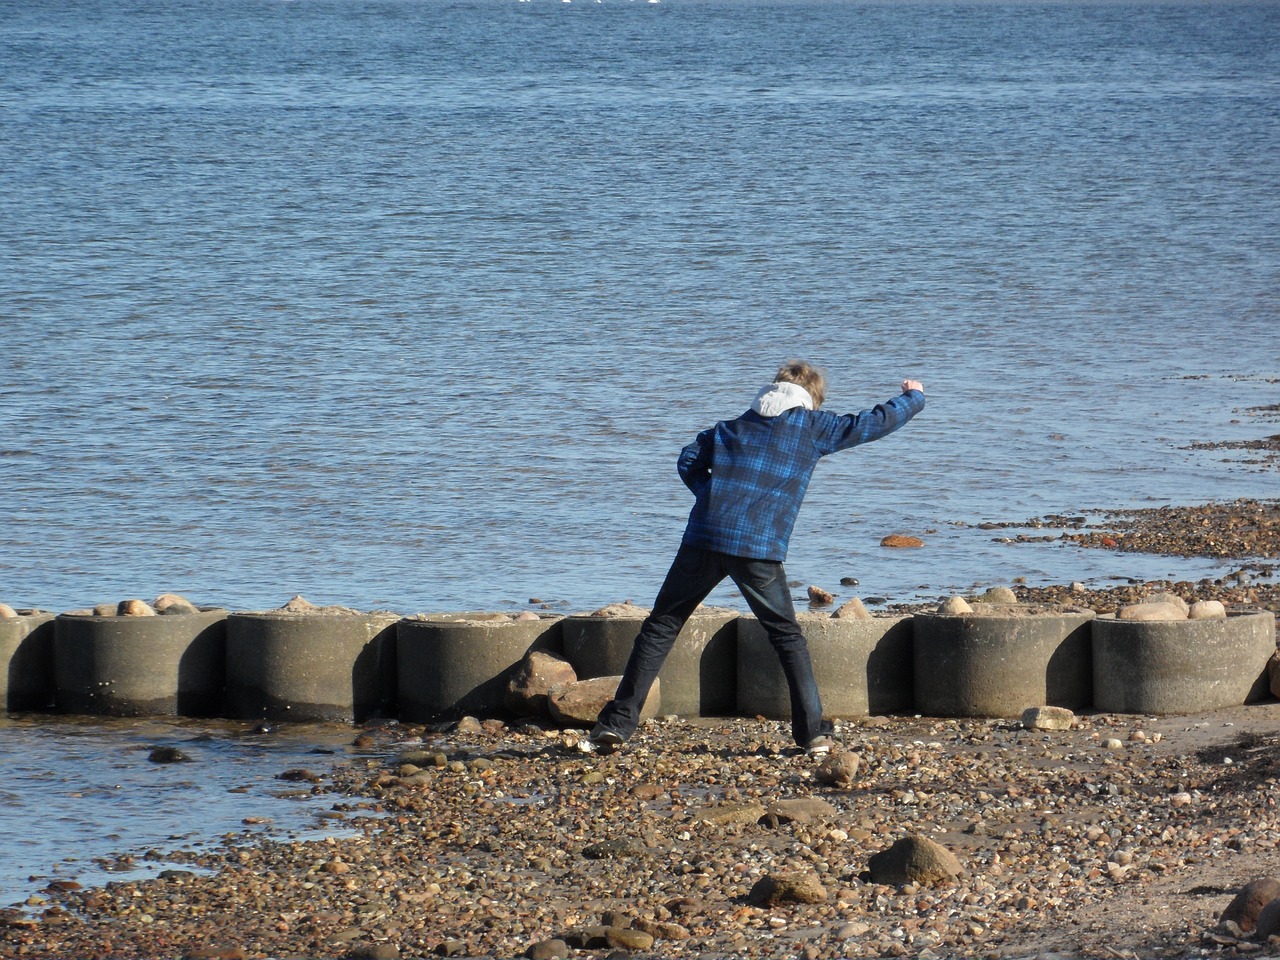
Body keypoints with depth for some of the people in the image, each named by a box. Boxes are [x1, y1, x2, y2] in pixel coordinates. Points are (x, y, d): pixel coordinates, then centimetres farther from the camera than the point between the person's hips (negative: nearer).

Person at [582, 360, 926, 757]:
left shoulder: (736, 425, 21)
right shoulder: (812, 427, 11)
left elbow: (689, 460, 12)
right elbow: (875, 423, 16)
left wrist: (714, 498, 15)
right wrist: (914, 398, 32)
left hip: (705, 538, 2)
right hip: (759, 550, -2)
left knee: (660, 628, 9)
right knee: (787, 637, 13)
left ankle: (618, 723, 3)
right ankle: (813, 731, 4)